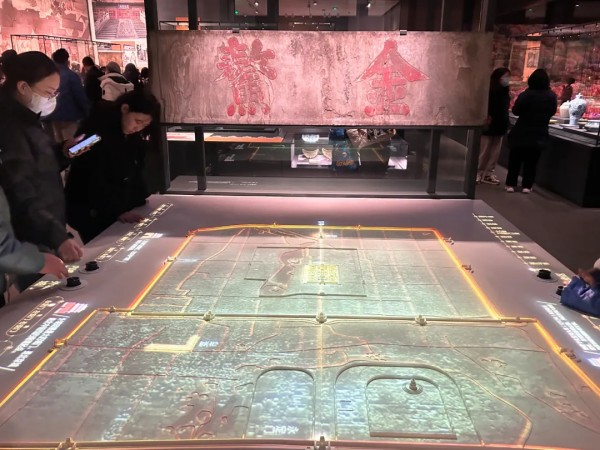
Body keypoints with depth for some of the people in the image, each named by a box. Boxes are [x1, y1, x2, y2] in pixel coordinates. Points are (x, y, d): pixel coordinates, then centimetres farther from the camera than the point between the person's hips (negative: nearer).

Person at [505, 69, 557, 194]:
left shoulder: (526, 94, -14)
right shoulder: (552, 96, -1)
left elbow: (515, 111, -10)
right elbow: (553, 111, 12)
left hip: (522, 132, -3)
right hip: (540, 134, 3)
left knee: (515, 159, 6)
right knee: (532, 161, 9)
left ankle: (511, 184, 6)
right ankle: (527, 185, 9)